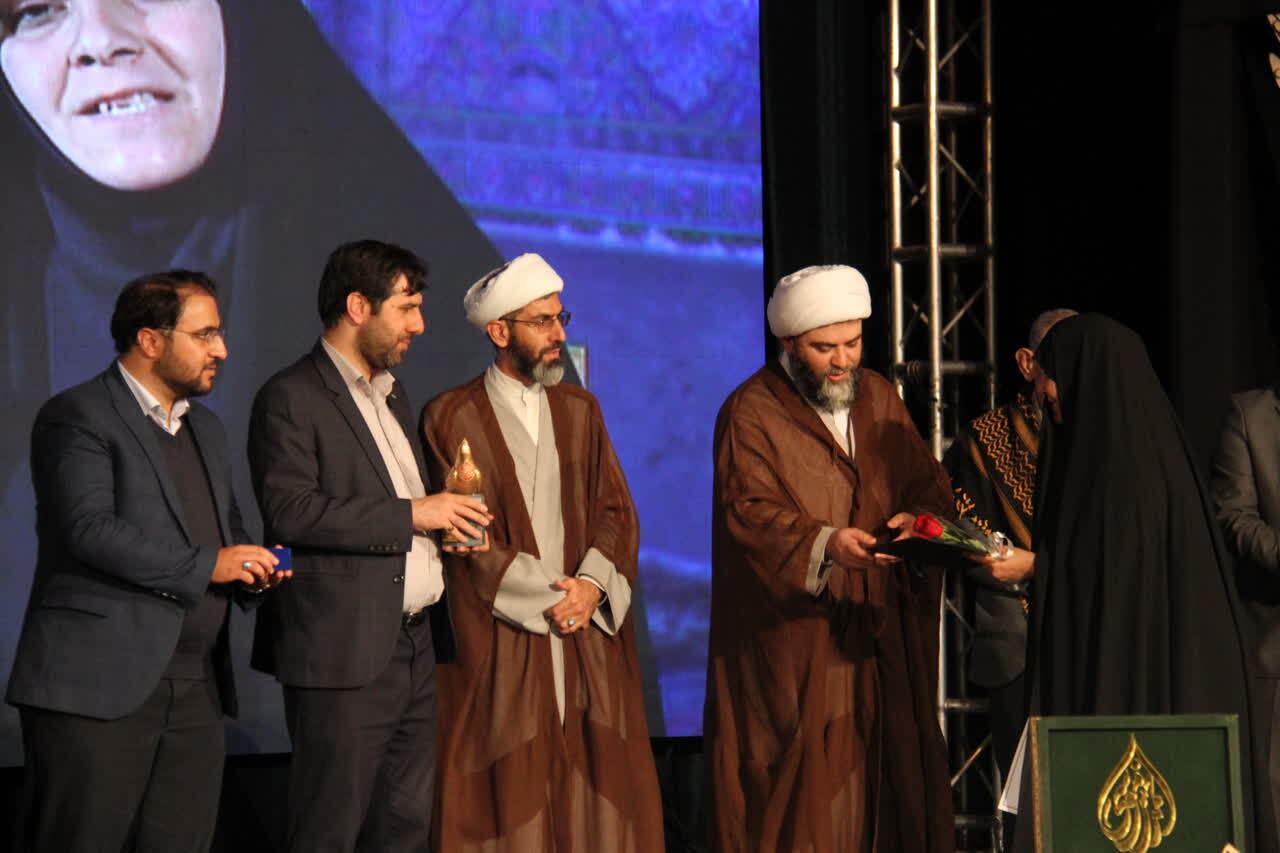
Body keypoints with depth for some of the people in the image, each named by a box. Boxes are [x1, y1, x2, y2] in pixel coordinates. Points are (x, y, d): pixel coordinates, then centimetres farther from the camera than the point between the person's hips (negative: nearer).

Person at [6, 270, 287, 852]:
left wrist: (251, 569, 6)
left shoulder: (205, 428, 21)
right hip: (100, 684, -8)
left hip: (196, 693, 8)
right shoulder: (78, 416, -6)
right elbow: (91, 530, -18)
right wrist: (205, 565, -17)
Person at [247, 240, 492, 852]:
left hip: (414, 647, 8)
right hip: (345, 655, -8)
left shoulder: (391, 393, 19)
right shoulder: (291, 398, -9)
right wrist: (409, 515, -18)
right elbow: (289, 511, -20)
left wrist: (445, 513, 8)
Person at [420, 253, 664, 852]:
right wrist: (543, 598, -12)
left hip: (589, 635, 4)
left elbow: (616, 509, 9)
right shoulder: (452, 417, -3)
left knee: (593, 785, 1)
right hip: (501, 642, -4)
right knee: (511, 794, -5)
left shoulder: (579, 410, 13)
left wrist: (593, 585, -9)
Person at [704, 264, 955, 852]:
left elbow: (929, 486, 10)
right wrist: (825, 544, -32)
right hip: (792, 644, -5)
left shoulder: (879, 398, 13)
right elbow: (749, 512, -16)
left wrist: (920, 518, -14)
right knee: (803, 796, -8)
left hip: (877, 637, 5)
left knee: (880, 777, 4)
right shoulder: (751, 413, -5)